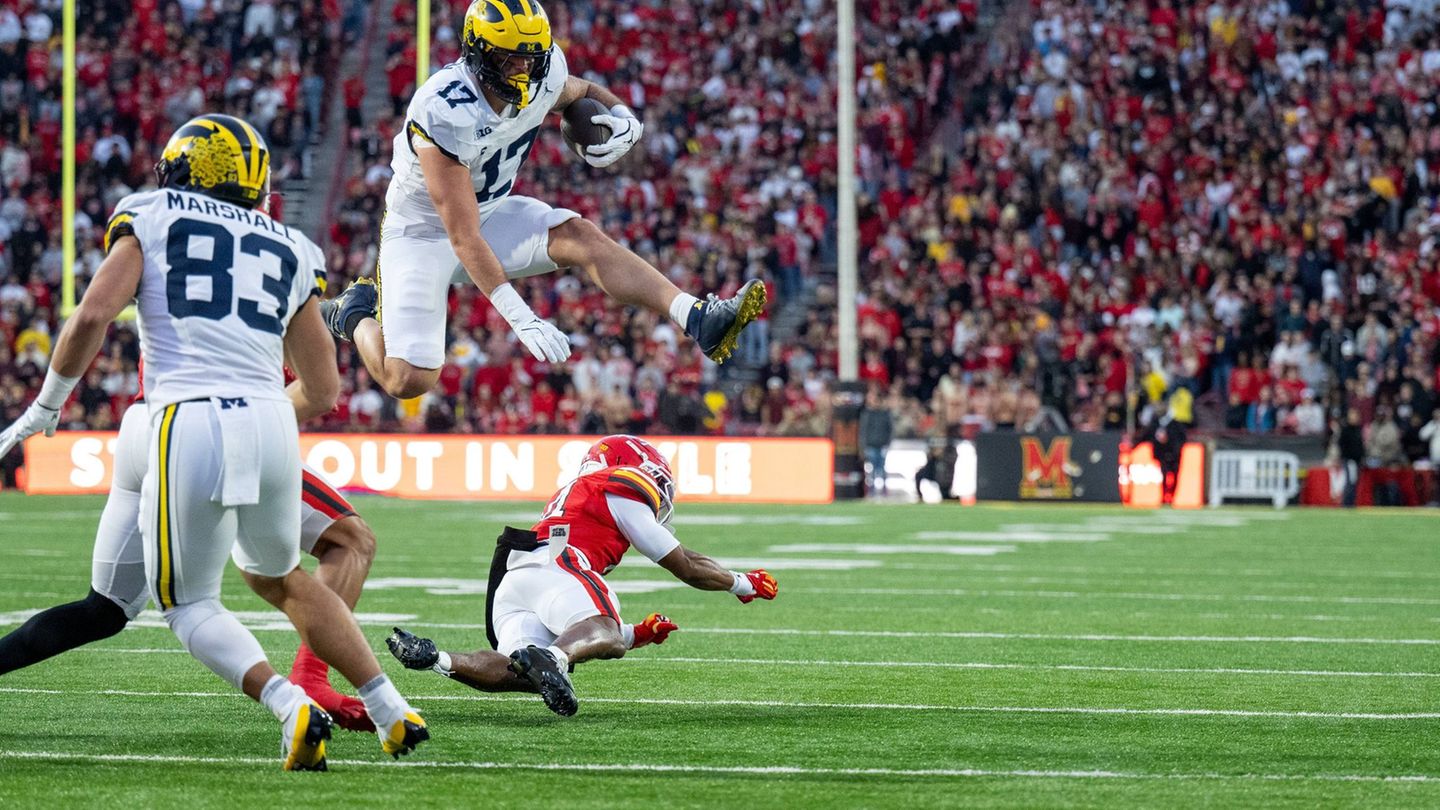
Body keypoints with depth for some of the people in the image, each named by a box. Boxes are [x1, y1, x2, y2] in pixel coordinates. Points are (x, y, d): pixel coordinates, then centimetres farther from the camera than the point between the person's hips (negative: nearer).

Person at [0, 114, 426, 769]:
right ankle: (392, 712, 19)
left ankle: (290, 707, -14)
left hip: (190, 428, -4)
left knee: (188, 602, 11)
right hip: (271, 426, 4)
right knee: (276, 576, 28)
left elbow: (93, 316, -5)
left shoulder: (150, 218, 10)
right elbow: (322, 391, 21)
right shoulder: (289, 252, 21)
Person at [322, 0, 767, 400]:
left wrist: (624, 119, -12)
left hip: (493, 212, 5)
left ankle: (700, 321, -32)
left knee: (581, 236, -23)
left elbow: (585, 93, 13)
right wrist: (519, 317, -41)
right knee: (408, 380, -13)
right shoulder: (443, 114, -34)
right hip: (422, 231, -5)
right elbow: (463, 236, -35)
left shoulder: (545, 79, -15)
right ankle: (356, 314, 19)